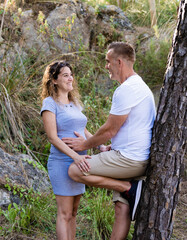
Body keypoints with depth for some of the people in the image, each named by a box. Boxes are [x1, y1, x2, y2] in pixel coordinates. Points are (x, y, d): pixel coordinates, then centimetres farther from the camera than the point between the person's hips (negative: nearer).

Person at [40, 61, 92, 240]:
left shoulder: (74, 103, 16)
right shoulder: (50, 103, -7)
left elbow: (84, 131, 21)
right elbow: (52, 137, -15)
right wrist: (75, 156, -25)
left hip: (79, 162, 8)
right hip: (62, 162, -7)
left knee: (73, 213, 11)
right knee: (64, 213, -6)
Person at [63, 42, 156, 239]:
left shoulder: (126, 90, -16)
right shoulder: (140, 86, 18)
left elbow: (110, 130, -14)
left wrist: (85, 145, 0)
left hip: (127, 159, -10)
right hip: (136, 159, 10)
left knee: (75, 171, -10)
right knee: (122, 209, 9)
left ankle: (129, 188, -7)